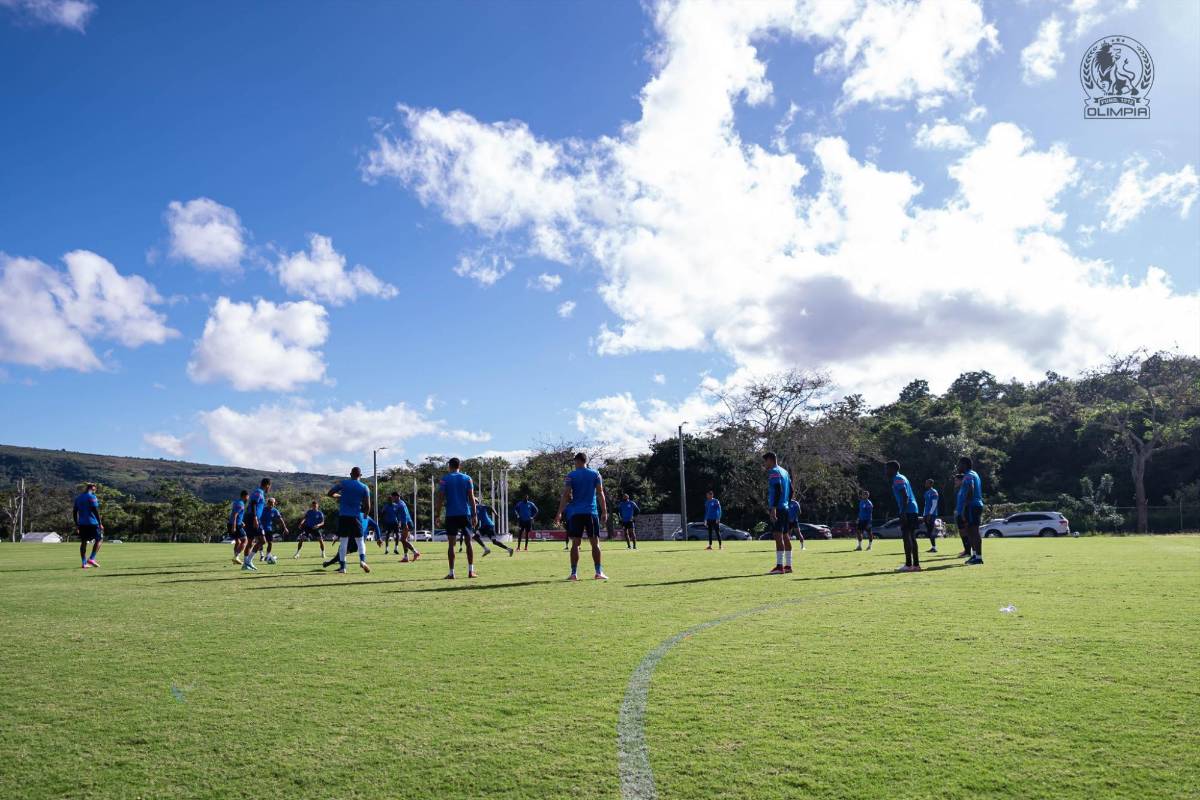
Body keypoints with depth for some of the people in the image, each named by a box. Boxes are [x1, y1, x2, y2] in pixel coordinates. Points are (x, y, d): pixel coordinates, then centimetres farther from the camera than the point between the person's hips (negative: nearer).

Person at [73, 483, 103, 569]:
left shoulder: (78, 498, 16)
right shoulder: (92, 497, -6)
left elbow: (74, 512, 16)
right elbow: (95, 511, -14)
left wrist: (76, 525, 21)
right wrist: (100, 523, -12)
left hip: (81, 523, 7)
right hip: (92, 523, -7)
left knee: (83, 542, 8)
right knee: (99, 539, 3)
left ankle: (83, 563, 6)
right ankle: (91, 559, -7)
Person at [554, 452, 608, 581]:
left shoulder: (571, 475, 1)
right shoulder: (595, 474, 6)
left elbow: (566, 495, -5)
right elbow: (600, 493, 0)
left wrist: (559, 513, -4)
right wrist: (604, 511, 4)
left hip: (575, 513, -1)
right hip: (591, 512, 1)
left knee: (575, 543, 1)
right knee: (595, 542, 5)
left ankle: (574, 573, 0)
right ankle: (599, 572, 4)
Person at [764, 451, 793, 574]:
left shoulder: (774, 472, -9)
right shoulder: (784, 472, 19)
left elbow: (778, 490, -19)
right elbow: (790, 490, 21)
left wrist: (773, 508, -22)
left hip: (777, 509, -9)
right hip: (785, 508, 9)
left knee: (778, 536, -11)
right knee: (785, 536, 11)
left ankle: (779, 566, -13)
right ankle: (788, 566, 15)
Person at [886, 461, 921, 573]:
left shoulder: (897, 479, -9)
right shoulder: (901, 478, 21)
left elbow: (905, 496, -18)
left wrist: (903, 512, -22)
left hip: (907, 511, -10)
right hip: (913, 509, 10)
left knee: (906, 536, -9)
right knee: (912, 537, 11)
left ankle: (908, 565, -11)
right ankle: (916, 564, 12)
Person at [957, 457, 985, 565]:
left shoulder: (968, 476, -12)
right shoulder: (974, 474, 20)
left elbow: (970, 491, -23)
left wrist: (964, 508, -23)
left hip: (972, 506, -10)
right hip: (977, 505, 10)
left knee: (974, 531, -9)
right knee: (970, 531, 16)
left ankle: (979, 557, -8)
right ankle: (974, 554, 20)